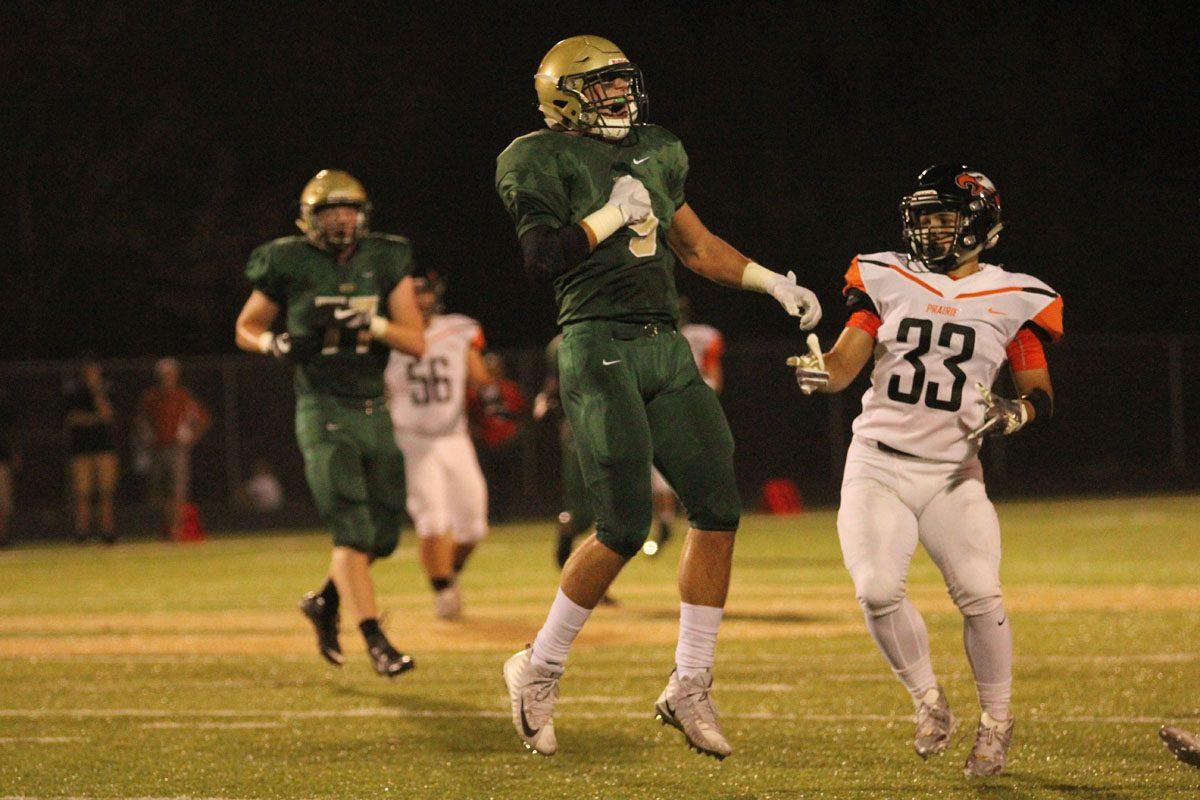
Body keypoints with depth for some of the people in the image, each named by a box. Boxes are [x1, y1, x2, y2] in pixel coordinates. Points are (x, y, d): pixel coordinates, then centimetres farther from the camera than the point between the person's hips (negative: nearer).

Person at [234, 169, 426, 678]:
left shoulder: (385, 263, 3)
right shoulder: (291, 265, -5)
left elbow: (417, 342, -1)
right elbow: (246, 328, 8)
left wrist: (372, 325, -18)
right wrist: (276, 344, -13)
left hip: (374, 409, 5)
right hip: (323, 412, -5)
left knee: (383, 533, 9)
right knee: (352, 530, -14)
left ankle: (326, 601, 33)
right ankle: (375, 641, -13)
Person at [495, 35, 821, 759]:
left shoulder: (653, 154, 17)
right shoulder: (543, 159, -3)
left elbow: (696, 245, 27)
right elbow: (544, 255, -16)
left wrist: (773, 282, 20)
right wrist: (614, 214, -9)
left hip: (666, 347, 7)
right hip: (599, 346, -7)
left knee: (718, 508, 0)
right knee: (624, 528, -11)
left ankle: (690, 685, 8)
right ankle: (540, 670, 7)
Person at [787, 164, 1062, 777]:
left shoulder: (1012, 300, 3)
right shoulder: (887, 280, 5)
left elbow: (1041, 393, 7)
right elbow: (845, 364, 0)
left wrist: (1016, 413, -16)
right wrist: (820, 371, -23)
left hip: (952, 475, -1)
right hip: (877, 467, 1)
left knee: (980, 596, -14)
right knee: (877, 590, -17)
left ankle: (997, 721, 8)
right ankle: (928, 701, 7)